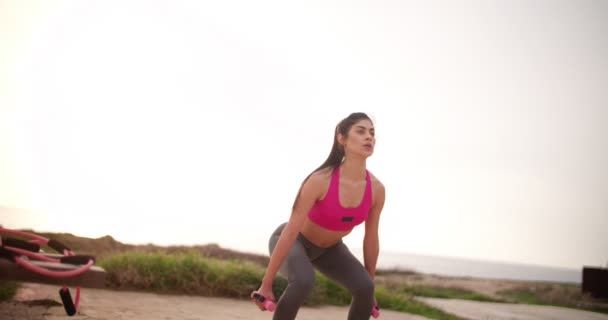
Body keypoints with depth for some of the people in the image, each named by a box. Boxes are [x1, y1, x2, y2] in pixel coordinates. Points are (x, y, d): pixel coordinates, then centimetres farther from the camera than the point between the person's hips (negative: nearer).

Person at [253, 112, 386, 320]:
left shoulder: (376, 189, -20)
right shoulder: (320, 180, -35)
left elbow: (371, 239, -6)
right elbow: (290, 232, -32)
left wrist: (369, 290, 4)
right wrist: (266, 285, -29)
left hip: (328, 248, 5)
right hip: (293, 242, -5)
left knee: (364, 287, -20)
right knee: (304, 281, -37)